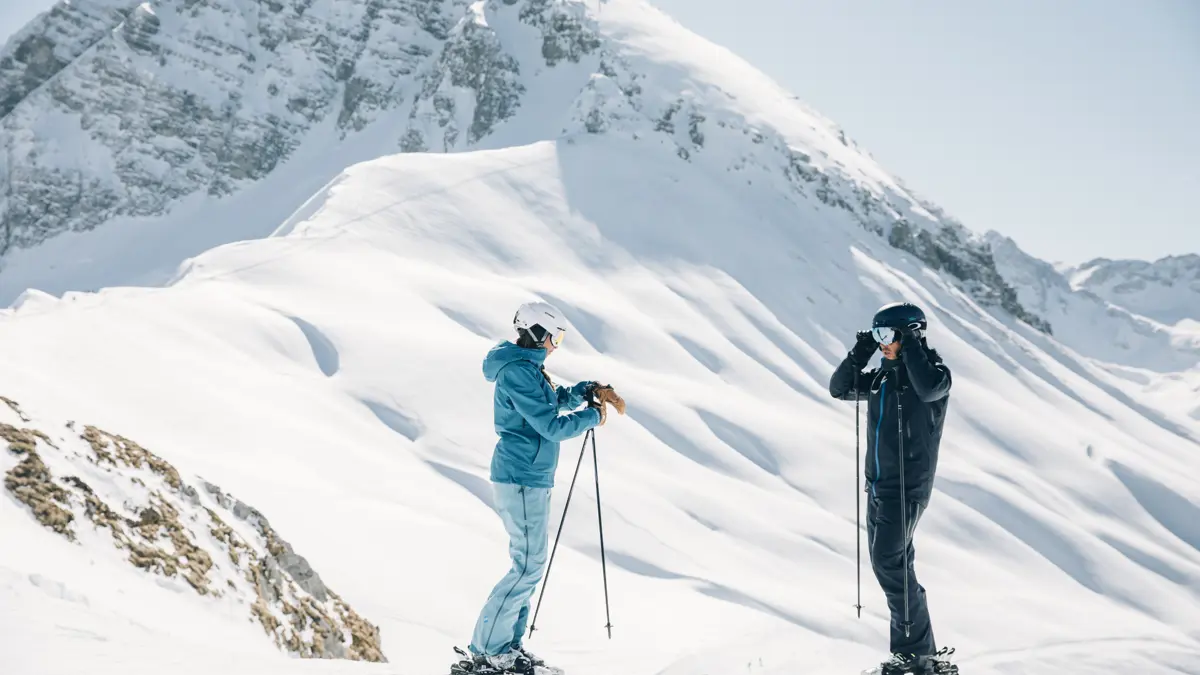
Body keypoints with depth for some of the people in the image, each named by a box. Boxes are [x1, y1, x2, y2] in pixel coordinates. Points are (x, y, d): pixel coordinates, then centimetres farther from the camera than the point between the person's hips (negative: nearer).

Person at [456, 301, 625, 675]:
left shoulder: (527, 368, 14)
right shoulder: (518, 373, -18)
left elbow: (556, 400, 28)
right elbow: (552, 426, -21)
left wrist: (590, 391, 12)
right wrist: (593, 416, -6)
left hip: (530, 479, 11)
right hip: (522, 480, -11)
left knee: (530, 562, 14)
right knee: (529, 566, -9)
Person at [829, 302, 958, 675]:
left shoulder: (933, 369, -10)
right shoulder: (882, 377, 11)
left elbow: (929, 389, -32)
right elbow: (840, 389, 12)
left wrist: (911, 346, -22)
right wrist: (859, 354, 0)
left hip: (908, 486, -8)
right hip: (878, 484, 8)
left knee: (889, 563, -14)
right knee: (891, 564, 10)